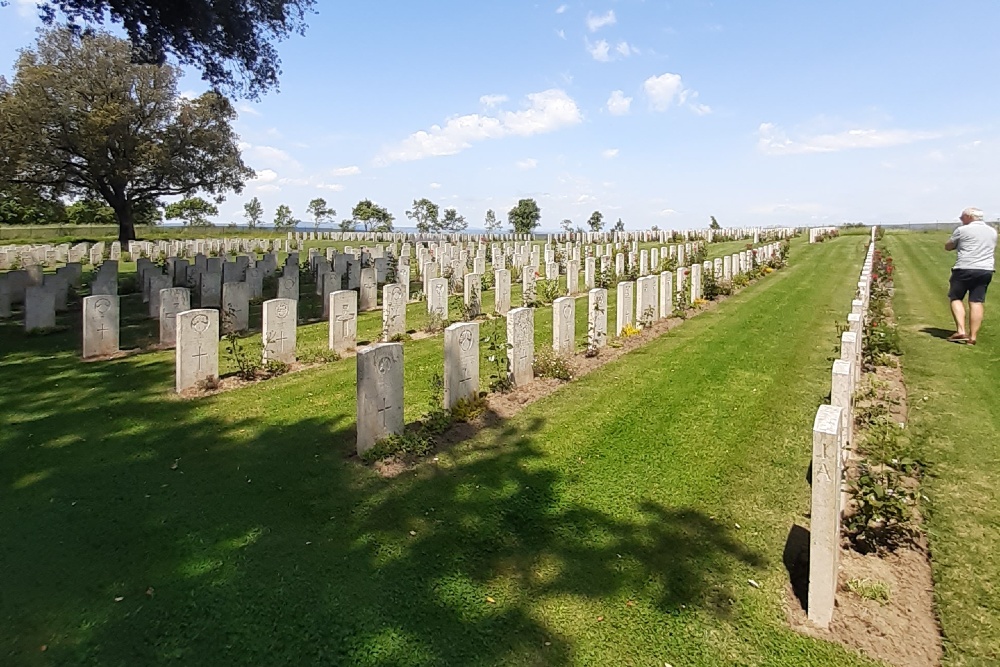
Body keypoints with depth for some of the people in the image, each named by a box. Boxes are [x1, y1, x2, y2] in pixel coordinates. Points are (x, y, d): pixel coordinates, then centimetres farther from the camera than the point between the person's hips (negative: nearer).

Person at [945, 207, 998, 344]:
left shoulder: (963, 230, -4)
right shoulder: (993, 231, 15)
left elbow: (948, 247, 7)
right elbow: (993, 249, 30)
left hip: (964, 269, -5)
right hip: (986, 270, 5)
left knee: (955, 298, 6)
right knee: (977, 302, 3)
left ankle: (961, 330, -8)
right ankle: (973, 337, 3)